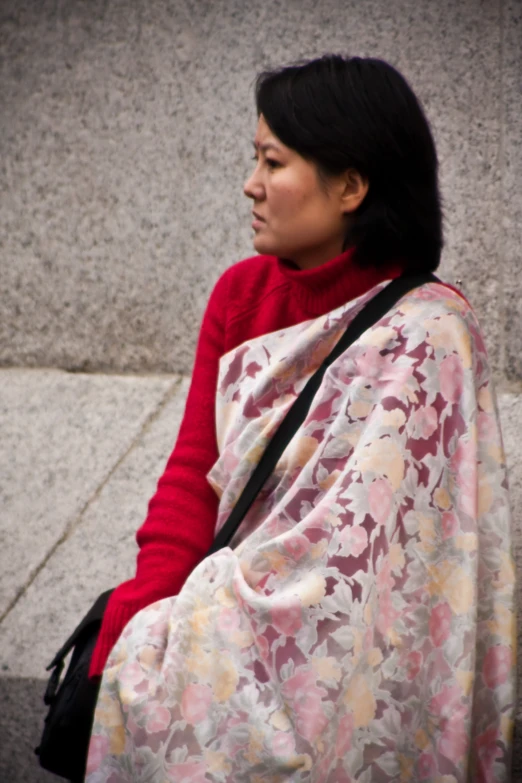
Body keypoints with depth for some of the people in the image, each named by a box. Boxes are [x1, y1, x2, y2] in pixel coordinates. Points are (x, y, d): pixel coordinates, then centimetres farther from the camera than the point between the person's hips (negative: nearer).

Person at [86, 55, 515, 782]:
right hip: (235, 624, 5)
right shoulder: (242, 292, 6)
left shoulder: (426, 331, -13)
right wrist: (136, 627, -13)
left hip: (338, 665, -5)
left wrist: (149, 643, -17)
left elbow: (357, 544, -17)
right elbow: (193, 474, 4)